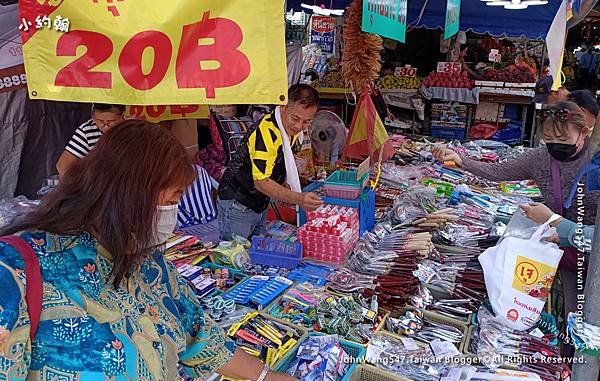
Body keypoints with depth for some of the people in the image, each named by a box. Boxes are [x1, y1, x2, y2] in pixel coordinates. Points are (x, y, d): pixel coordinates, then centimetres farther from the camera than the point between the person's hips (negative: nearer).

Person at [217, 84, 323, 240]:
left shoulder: (293, 130, 1)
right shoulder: (266, 132, -27)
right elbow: (261, 182, -31)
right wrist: (298, 199, -43)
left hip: (261, 205, 8)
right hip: (237, 205, -8)